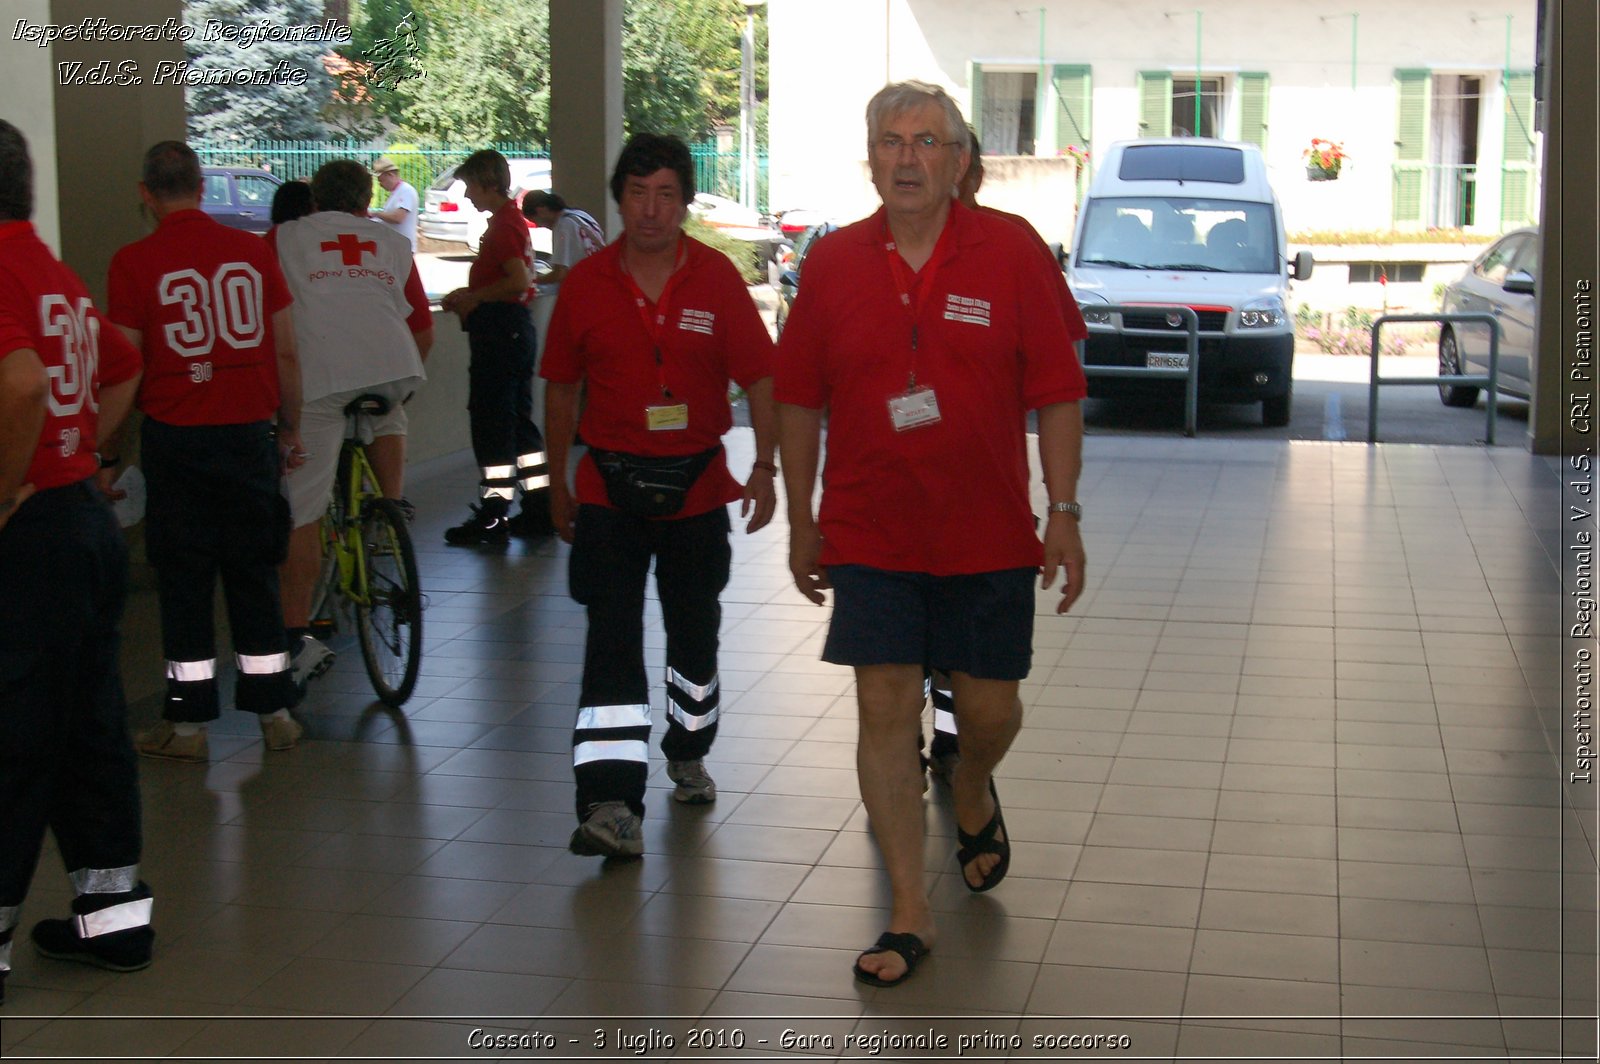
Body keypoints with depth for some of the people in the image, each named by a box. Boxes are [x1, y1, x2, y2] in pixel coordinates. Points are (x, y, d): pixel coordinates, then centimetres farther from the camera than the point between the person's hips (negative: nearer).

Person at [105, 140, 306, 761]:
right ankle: (275, 713, 17)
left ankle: (189, 723, 10)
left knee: (184, 576, 6)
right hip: (249, 432, 2)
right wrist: (290, 431, 15)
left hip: (175, 437, -2)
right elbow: (285, 351, 4)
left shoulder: (134, 263, -7)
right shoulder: (252, 250, 1)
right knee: (253, 572, 12)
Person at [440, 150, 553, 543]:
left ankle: (493, 515, -2)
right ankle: (539, 509, 17)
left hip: (499, 329, -10)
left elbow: (519, 280, -25)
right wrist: (469, 296, 14)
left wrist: (471, 297, -13)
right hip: (515, 327, 10)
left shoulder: (503, 225, -14)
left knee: (491, 420, -6)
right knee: (519, 420, 13)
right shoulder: (511, 220, 16)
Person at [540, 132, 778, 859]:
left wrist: (764, 467, -9)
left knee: (695, 632, 17)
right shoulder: (585, 283, -2)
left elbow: (758, 376, 0)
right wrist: (557, 482, 9)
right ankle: (611, 805, -12)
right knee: (612, 642, -9)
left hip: (697, 484, 1)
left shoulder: (716, 278, -3)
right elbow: (561, 387, 8)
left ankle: (688, 753, 41)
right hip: (610, 485, -1)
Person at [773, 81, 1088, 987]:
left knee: (991, 708, 9)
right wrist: (802, 520, 9)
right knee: (886, 709, -2)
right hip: (871, 536, 1)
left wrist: (1064, 513, -6)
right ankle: (910, 912, 8)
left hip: (989, 536, 0)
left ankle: (973, 795, 45)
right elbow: (800, 401, 8)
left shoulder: (1010, 254, -4)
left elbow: (1057, 392, -2)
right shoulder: (833, 264, 1)